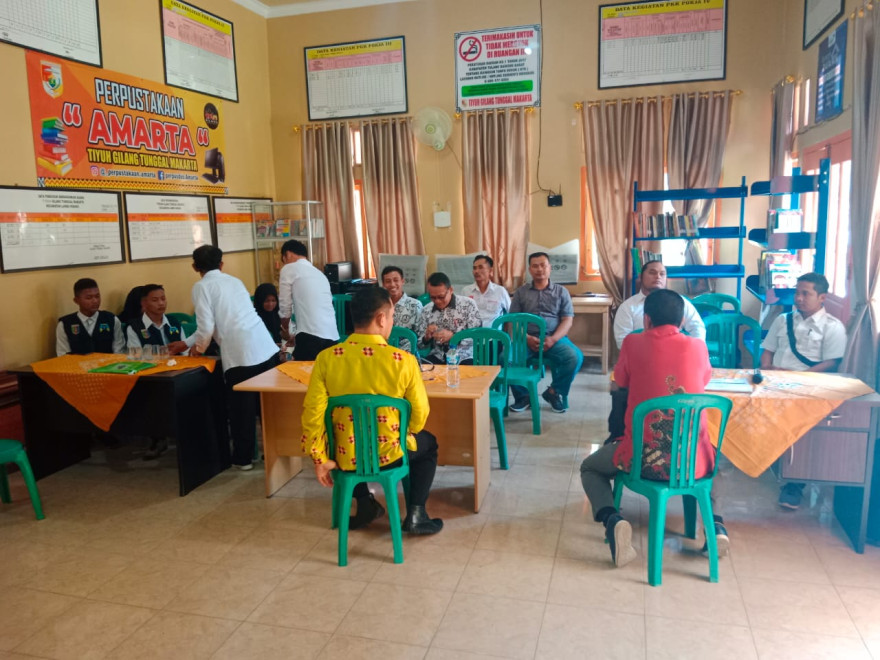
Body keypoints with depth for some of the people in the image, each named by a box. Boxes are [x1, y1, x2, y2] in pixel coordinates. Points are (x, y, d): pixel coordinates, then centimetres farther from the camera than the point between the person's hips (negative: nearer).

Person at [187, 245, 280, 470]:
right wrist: (187, 342, 36)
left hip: (240, 354, -6)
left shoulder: (201, 286, 2)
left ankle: (243, 458, 21)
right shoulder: (234, 281, 23)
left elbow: (207, 327, -7)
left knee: (241, 407, 8)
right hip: (266, 348, 6)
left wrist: (199, 347, 16)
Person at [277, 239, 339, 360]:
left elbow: (285, 307, 8)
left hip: (311, 335, -6)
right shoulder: (319, 273, 26)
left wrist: (284, 329, 27)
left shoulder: (289, 269, 6)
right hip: (332, 336, 6)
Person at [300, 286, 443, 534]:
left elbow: (313, 413, -13)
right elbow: (419, 414, -7)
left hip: (346, 457, 2)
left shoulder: (326, 358, -13)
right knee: (428, 443, 30)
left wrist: (320, 459, 0)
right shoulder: (404, 360, -17)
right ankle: (415, 514, 22)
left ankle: (365, 503, 31)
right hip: (390, 454, -2)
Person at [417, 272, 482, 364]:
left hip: (463, 357, -2)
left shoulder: (468, 304, -5)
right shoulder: (426, 310, 4)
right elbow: (420, 344, 10)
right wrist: (427, 337, -13)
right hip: (438, 357, 2)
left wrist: (453, 336, -23)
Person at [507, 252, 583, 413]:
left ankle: (555, 391, -1)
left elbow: (567, 320, 5)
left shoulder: (561, 291, 14)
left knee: (575, 357, -29)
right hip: (527, 338, 0)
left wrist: (553, 339, -14)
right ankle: (523, 394, -4)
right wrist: (527, 338, -14)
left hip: (554, 338, 0)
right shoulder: (520, 292, 14)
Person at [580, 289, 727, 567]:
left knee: (589, 467, 25)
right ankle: (715, 523, 17)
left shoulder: (633, 343, -1)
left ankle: (613, 520, -4)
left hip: (645, 459, -3)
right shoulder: (697, 346, 3)